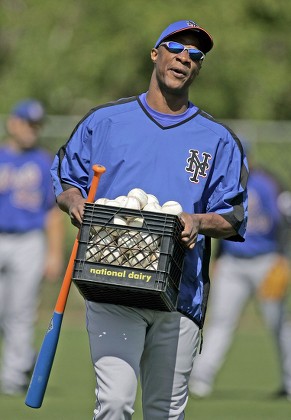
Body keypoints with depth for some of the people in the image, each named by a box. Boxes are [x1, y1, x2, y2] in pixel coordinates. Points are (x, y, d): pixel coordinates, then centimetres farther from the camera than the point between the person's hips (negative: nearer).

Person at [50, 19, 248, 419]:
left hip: (181, 293, 2)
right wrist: (75, 202, -7)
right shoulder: (105, 121, 11)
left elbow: (233, 219, 9)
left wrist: (199, 222, -13)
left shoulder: (218, 140, 12)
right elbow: (64, 180, 16)